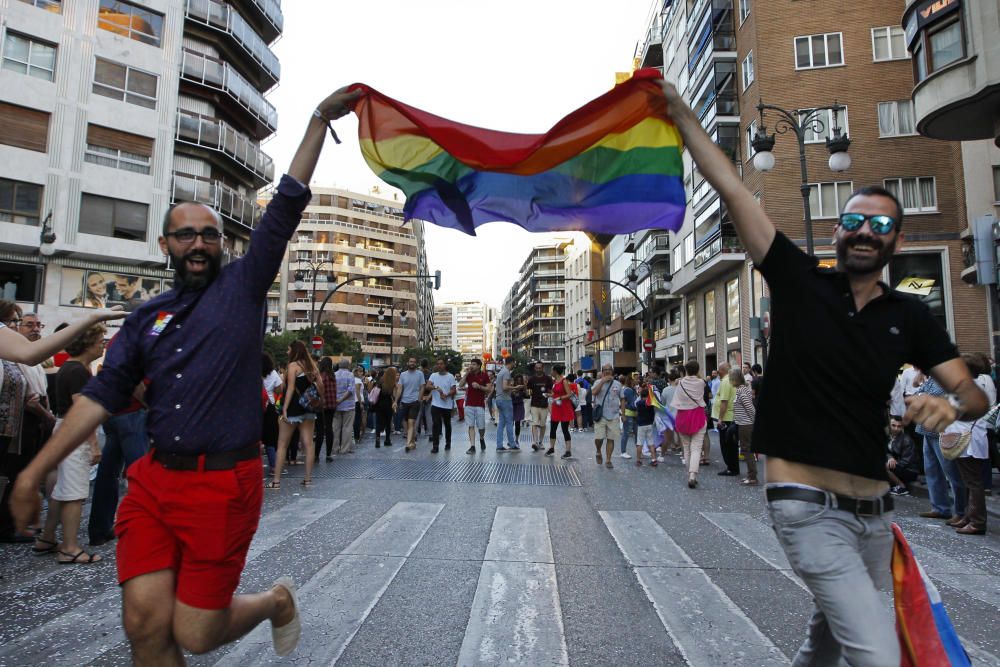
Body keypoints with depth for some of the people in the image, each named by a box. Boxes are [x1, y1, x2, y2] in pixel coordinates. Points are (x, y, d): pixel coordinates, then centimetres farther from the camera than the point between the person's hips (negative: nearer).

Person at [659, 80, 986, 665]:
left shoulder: (910, 316, 5)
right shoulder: (800, 281, -5)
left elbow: (973, 393, 3)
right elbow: (731, 188, -10)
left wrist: (951, 404, -21)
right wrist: (680, 111, -11)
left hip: (875, 511, 5)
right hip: (810, 509, -5)